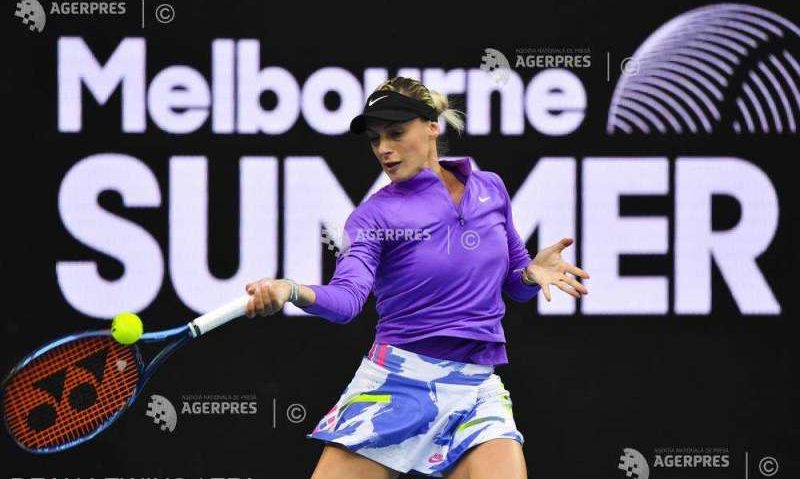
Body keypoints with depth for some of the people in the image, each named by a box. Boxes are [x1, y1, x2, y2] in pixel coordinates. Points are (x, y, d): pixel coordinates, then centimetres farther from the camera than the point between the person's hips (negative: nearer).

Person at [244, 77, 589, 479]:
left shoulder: (490, 190, 8)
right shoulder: (373, 216, -3)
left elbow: (512, 284, 19)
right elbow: (347, 297, -20)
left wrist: (532, 273, -5)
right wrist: (291, 291, -40)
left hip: (477, 388, 2)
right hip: (393, 384, -2)